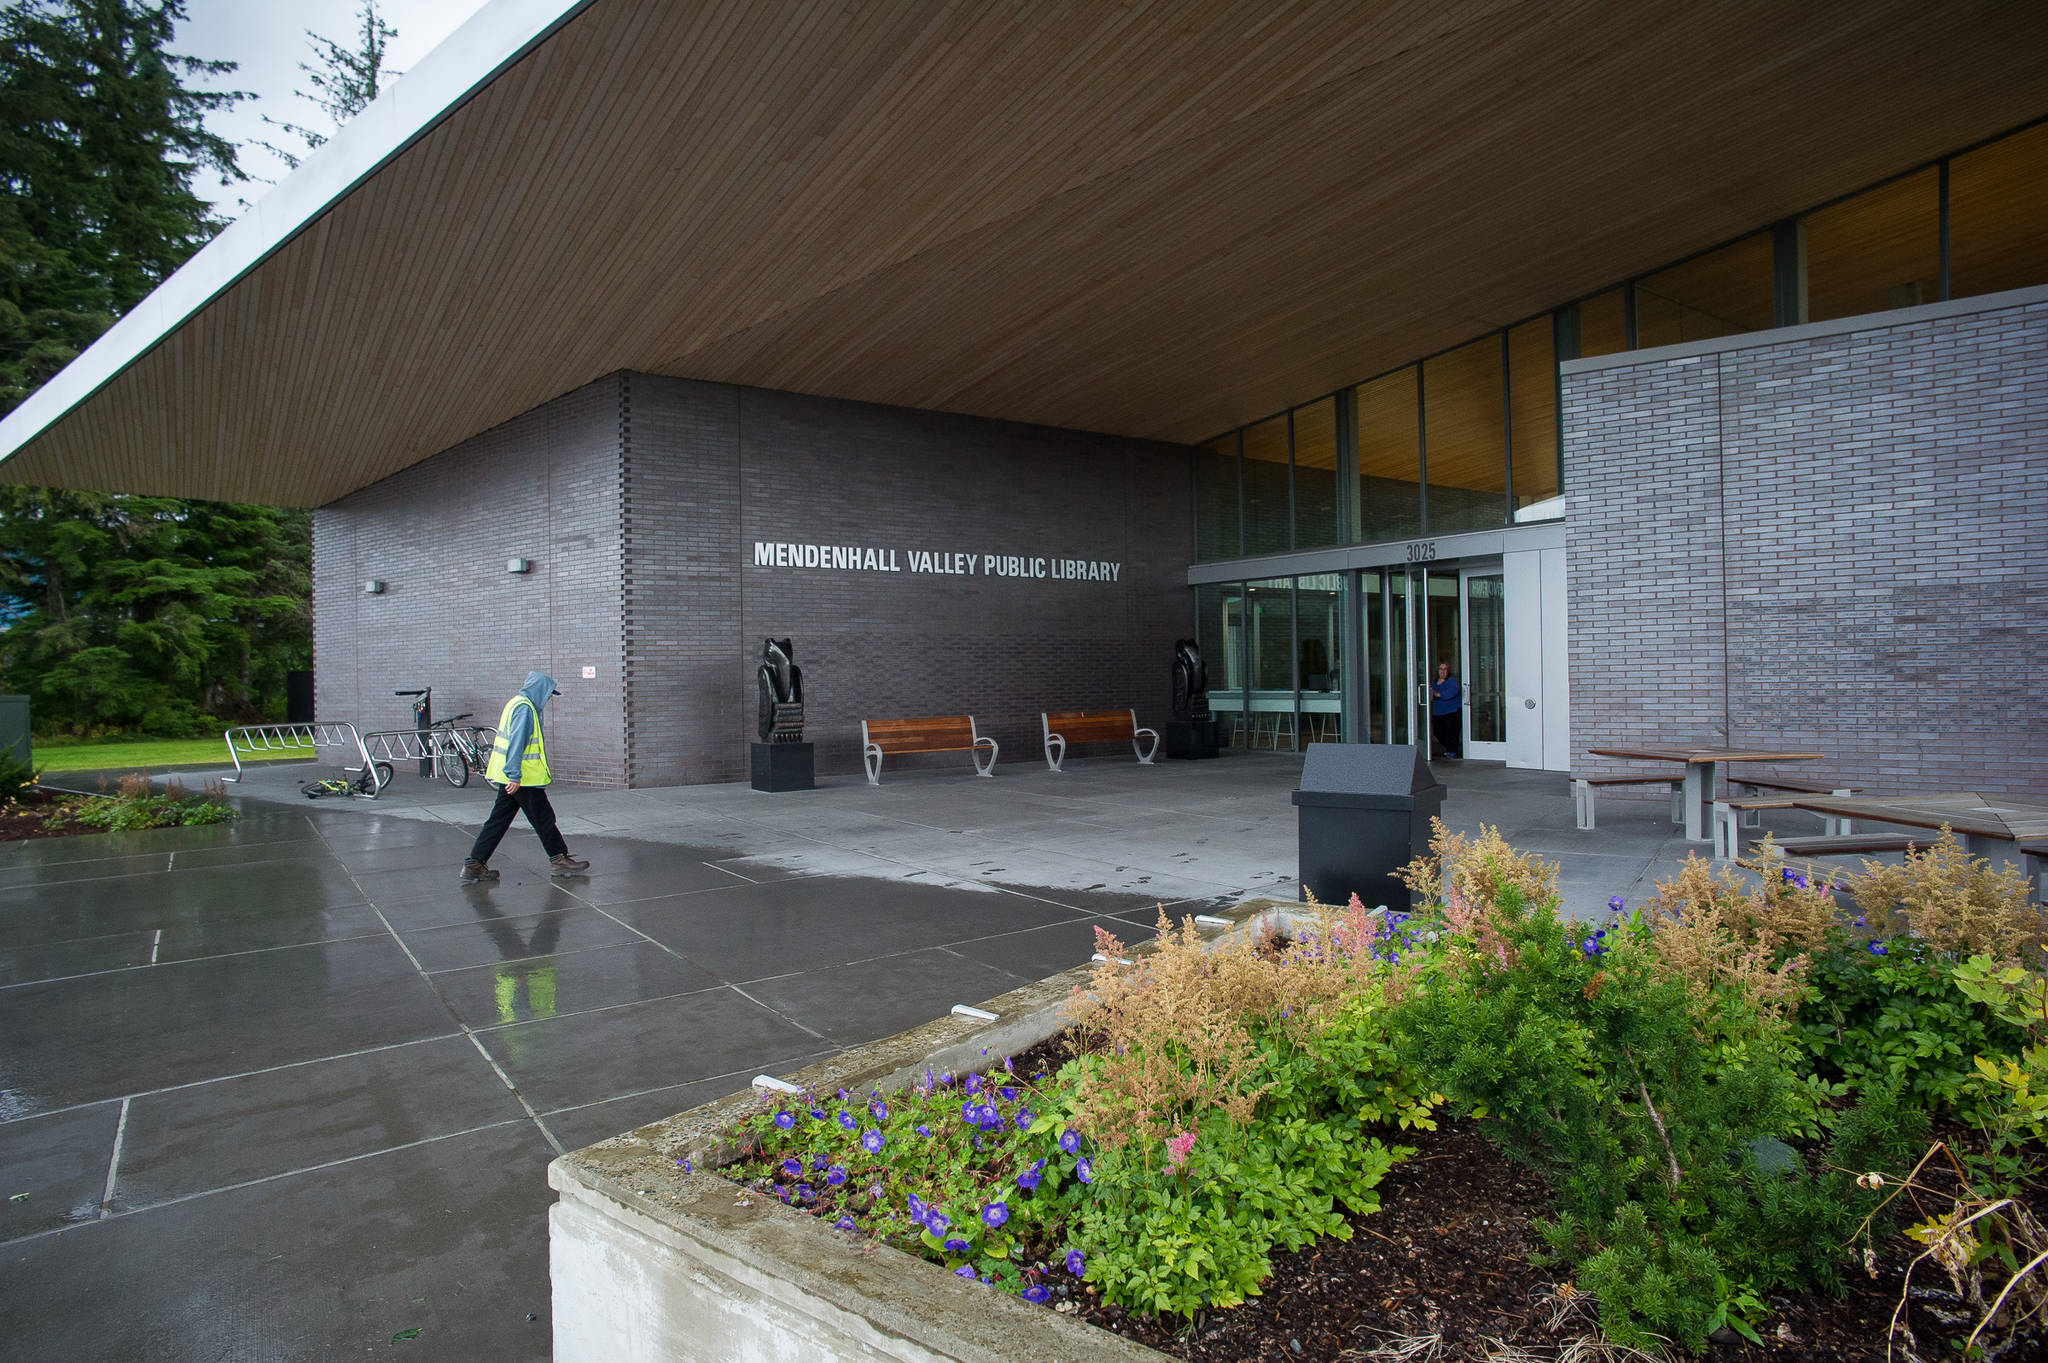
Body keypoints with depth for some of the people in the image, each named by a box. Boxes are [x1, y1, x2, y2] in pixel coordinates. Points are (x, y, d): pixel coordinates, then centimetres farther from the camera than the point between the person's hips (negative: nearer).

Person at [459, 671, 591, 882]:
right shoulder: (525, 708, -15)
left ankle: (474, 865, 11)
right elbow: (516, 743, -23)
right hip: (524, 778, -10)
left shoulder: (517, 704, 17)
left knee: (498, 820, 10)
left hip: (510, 778, 10)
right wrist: (515, 776, -25)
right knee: (543, 818, 1)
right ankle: (559, 859, 11)